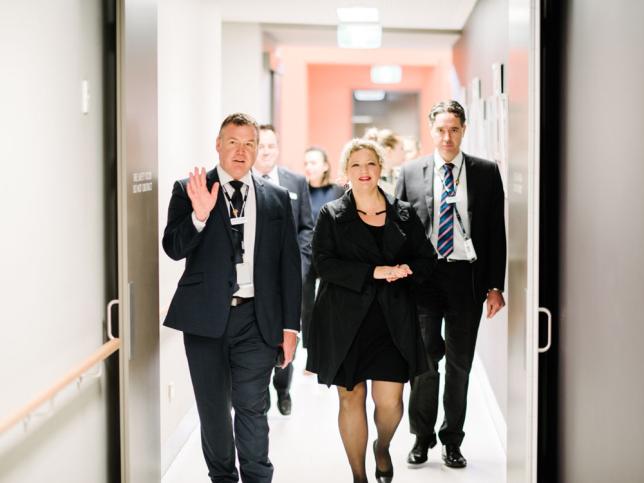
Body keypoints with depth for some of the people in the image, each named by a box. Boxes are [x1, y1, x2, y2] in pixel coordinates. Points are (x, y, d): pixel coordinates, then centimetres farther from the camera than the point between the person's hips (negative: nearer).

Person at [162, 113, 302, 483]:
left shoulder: (277, 198, 7)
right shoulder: (189, 190, 3)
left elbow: (290, 264, 7)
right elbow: (174, 249, -6)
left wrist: (290, 326, 3)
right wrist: (200, 214, -24)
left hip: (257, 318, 0)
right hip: (206, 316, 0)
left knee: (252, 408, 3)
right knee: (213, 408, 10)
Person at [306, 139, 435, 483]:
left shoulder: (404, 214, 9)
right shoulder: (331, 215, 3)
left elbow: (426, 259, 11)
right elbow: (324, 262, -9)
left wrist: (406, 269, -12)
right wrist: (376, 271, -18)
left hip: (392, 320, 1)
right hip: (345, 320, -1)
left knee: (389, 400, -5)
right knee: (351, 399, 4)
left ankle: (383, 447, 29)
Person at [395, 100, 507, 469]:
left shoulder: (486, 173, 4)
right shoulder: (411, 172, 4)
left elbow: (496, 231, 3)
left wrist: (495, 286, -2)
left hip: (467, 277, 0)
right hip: (423, 276, 0)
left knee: (460, 363, 8)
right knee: (424, 361, 2)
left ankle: (453, 441, 21)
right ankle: (422, 438, 18)